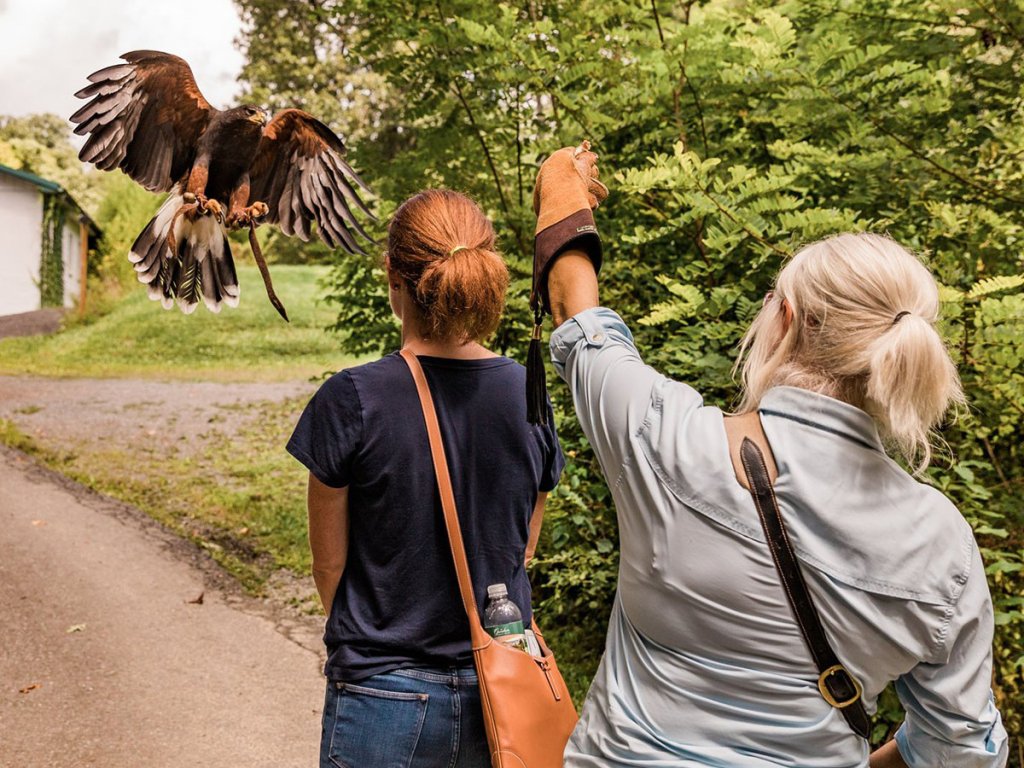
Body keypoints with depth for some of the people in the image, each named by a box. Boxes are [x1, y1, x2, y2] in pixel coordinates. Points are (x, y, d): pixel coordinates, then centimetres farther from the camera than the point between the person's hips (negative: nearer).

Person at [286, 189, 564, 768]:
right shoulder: (529, 394, -6)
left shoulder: (352, 401, -16)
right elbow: (523, 551, 6)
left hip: (387, 697, -3)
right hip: (502, 692, 3)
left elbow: (330, 563, -5)